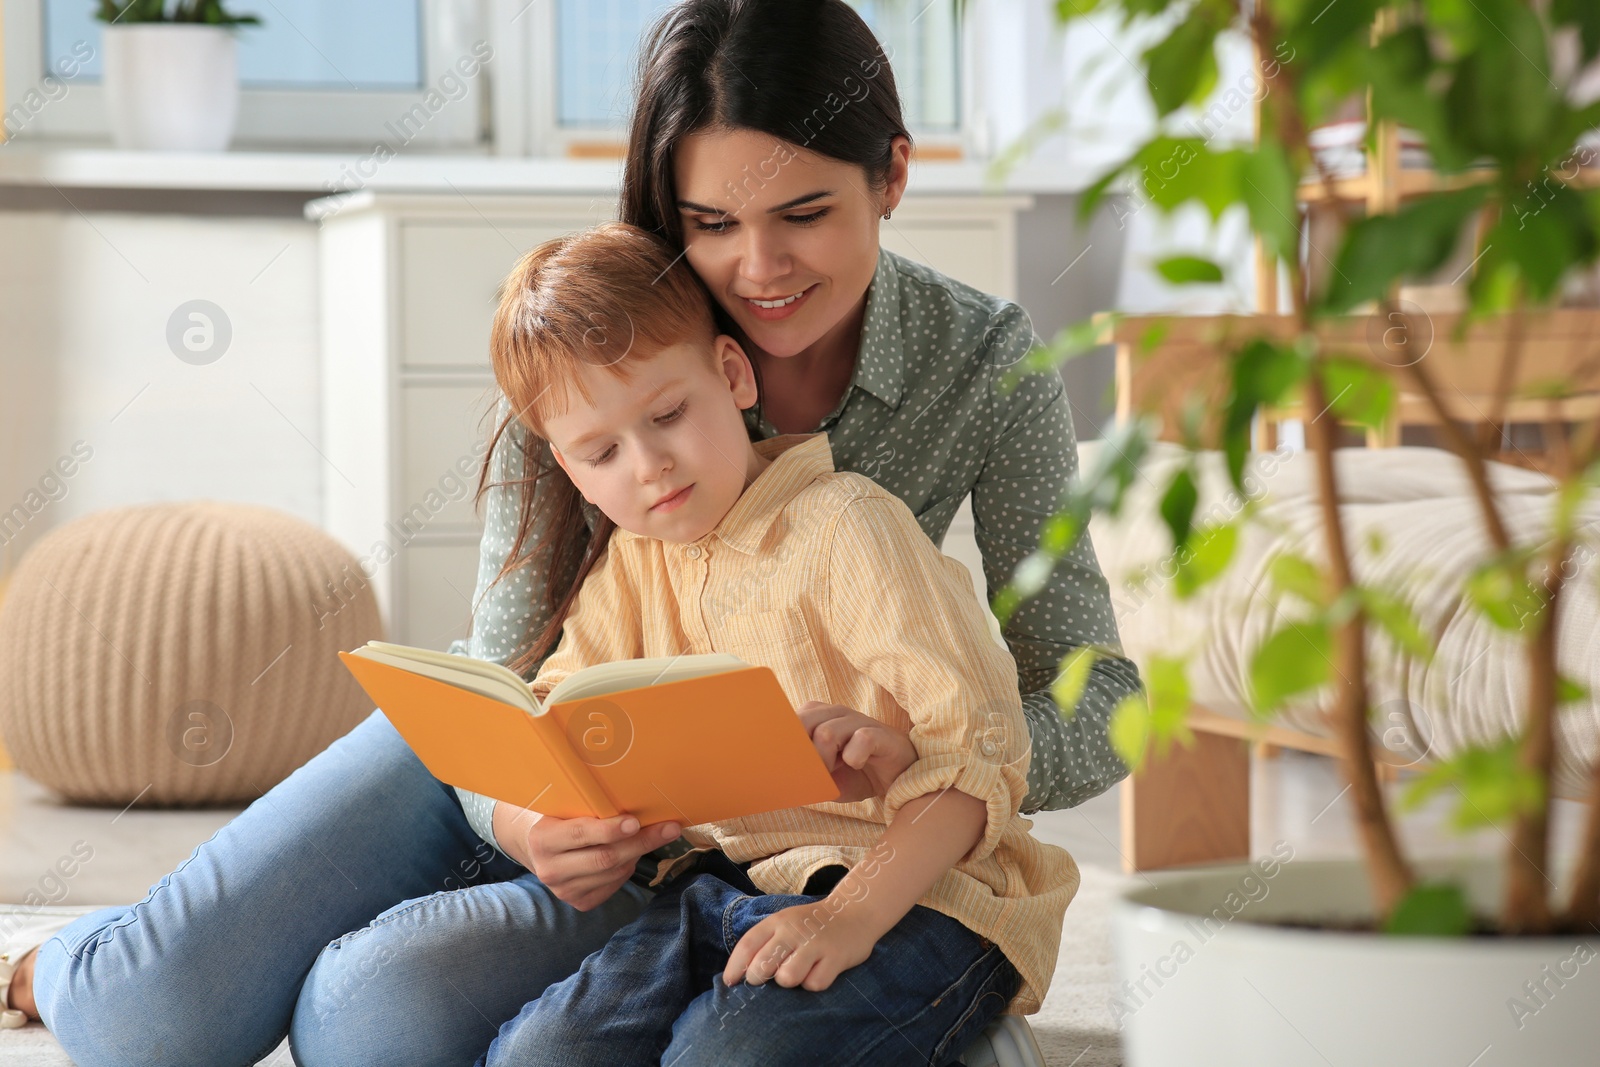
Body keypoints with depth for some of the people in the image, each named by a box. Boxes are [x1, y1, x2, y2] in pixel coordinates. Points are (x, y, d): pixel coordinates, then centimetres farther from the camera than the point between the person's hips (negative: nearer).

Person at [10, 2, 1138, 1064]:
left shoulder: (985, 364, -16)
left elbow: (1103, 708, -14)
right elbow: (510, 667, -12)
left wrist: (921, 746, -38)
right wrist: (520, 819, -36)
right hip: (514, 768, 1)